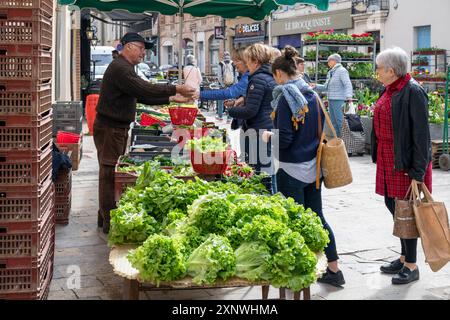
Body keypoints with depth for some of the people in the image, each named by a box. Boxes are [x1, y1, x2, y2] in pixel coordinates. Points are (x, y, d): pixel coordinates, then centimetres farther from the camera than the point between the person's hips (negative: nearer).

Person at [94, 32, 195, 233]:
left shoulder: (125, 68, 18)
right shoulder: (119, 68, -17)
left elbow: (142, 96, 17)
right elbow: (145, 90, -25)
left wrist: (172, 99, 9)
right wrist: (175, 89, -22)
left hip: (118, 127, 11)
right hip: (109, 128, -11)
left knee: (114, 172, 15)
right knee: (110, 174, -6)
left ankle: (105, 217, 24)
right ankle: (109, 223, -1)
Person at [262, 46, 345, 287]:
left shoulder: (286, 97, -15)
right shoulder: (313, 95, 6)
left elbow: (284, 139, -18)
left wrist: (269, 136, 1)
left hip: (292, 170, -7)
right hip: (313, 167, 7)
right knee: (317, 217, 16)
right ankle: (334, 270, 23)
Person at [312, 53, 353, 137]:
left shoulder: (342, 71, -7)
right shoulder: (330, 73, 18)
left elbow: (348, 85, -17)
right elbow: (326, 87, 22)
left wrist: (349, 96, -32)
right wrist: (316, 86, 10)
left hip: (339, 100, -9)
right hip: (330, 100, 9)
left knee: (340, 121, -10)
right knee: (333, 122, 12)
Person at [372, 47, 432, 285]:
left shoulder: (413, 92, -16)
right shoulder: (390, 90, 11)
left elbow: (421, 134, -18)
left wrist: (418, 172, -19)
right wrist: (379, 157, 19)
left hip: (406, 162, -9)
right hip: (388, 159, 9)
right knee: (393, 205, 14)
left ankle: (411, 266, 12)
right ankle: (404, 258, 29)